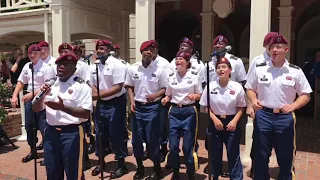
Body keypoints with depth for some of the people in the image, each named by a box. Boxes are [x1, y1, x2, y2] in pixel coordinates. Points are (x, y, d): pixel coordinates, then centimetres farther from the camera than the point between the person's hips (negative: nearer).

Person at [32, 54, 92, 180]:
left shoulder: (81, 86, -8)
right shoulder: (50, 85, 11)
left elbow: (86, 113, -17)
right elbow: (36, 109, 12)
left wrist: (62, 107, -27)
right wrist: (42, 95, -7)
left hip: (71, 134, -6)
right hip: (51, 133, 6)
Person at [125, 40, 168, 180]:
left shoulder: (159, 70, -6)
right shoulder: (133, 68, 2)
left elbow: (164, 89, -1)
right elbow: (129, 87, 10)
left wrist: (155, 95, -19)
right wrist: (132, 101, -2)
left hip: (152, 107, -3)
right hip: (137, 107, 3)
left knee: (152, 140, 3)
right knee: (136, 139, 10)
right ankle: (140, 168, 29)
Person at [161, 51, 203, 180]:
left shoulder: (194, 76, -2)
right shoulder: (171, 77, 6)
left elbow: (201, 95, 3)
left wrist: (195, 96, -18)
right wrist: (165, 99, -6)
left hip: (189, 111, -3)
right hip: (174, 111, 3)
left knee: (188, 146, 1)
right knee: (173, 145, 3)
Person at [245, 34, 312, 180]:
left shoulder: (295, 71, -1)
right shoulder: (259, 69, 1)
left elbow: (305, 95, 4)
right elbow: (250, 89, 11)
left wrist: (293, 106, -14)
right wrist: (254, 100, -9)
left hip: (285, 117, 0)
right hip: (263, 115, 1)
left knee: (285, 158, 11)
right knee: (260, 156, 11)